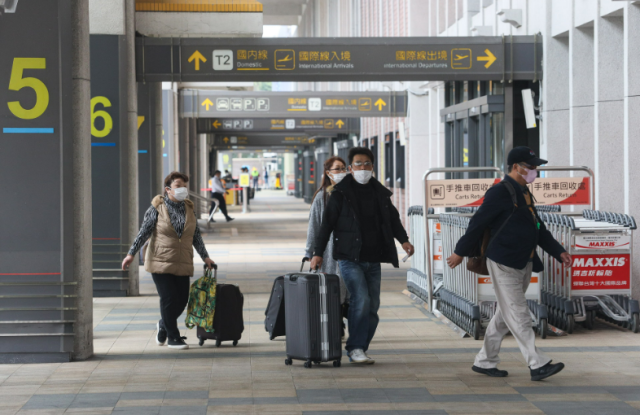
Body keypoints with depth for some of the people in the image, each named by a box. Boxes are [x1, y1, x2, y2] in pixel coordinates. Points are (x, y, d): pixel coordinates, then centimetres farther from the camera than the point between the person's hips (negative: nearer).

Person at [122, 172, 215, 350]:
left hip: (183, 264, 5)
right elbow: (144, 232, -4)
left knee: (182, 299, 3)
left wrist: (205, 257, 13)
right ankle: (173, 337, 5)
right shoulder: (157, 208, -4)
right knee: (169, 298, -8)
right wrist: (131, 254, -9)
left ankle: (164, 325, 31)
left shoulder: (189, 209, 10)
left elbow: (196, 236, 15)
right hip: (161, 262, -4)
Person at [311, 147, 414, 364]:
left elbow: (393, 219, 18)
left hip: (373, 261, 5)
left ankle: (359, 350, 15)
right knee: (361, 300, -19)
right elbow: (327, 223, -2)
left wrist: (403, 240, 0)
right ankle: (356, 348, -10)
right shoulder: (341, 193, -2)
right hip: (350, 259, -5)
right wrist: (318, 253, -8)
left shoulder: (380, 193, 11)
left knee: (372, 307, 5)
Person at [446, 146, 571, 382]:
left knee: (505, 316, 12)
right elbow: (478, 223, -9)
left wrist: (558, 252, 14)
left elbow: (538, 228, 22)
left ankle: (484, 362, 20)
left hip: (523, 265, 9)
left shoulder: (524, 193, 16)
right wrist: (460, 253, -5)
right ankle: (538, 365, -13)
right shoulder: (500, 193, -12)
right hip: (504, 264, -9)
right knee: (518, 315, -9)